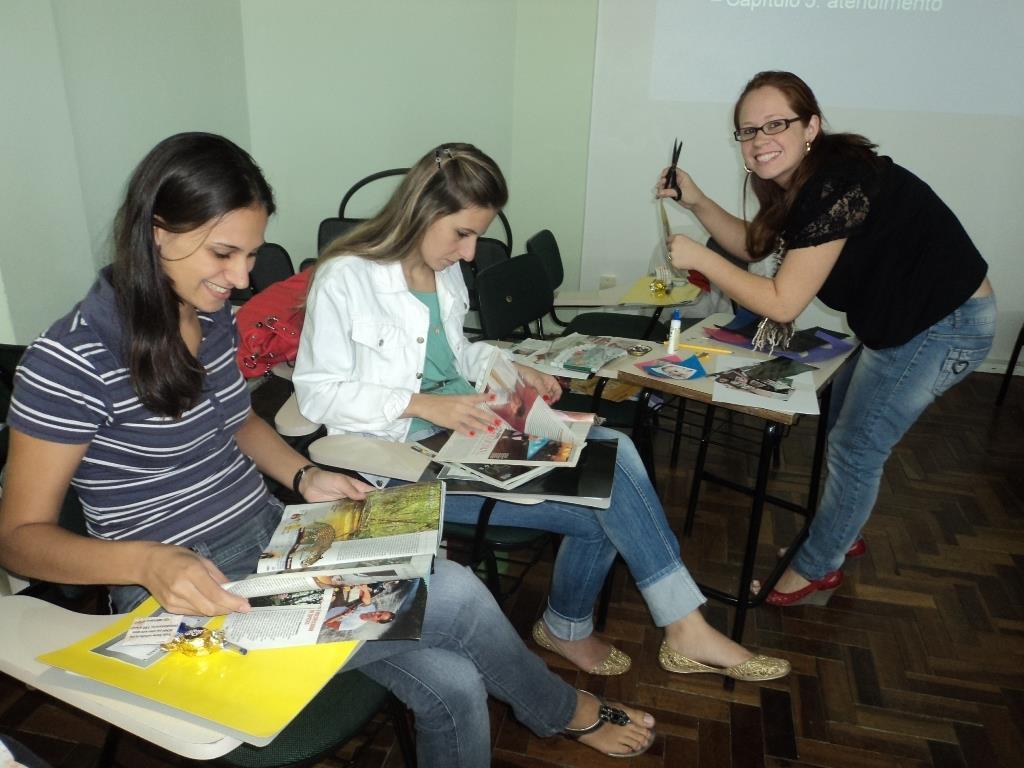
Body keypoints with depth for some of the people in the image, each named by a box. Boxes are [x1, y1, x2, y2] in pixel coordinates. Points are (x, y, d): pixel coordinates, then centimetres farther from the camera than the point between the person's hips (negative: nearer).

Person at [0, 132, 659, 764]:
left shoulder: (212, 314, 4)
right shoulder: (74, 357, -18)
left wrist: (303, 475, 1)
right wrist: (148, 560, -31)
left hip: (273, 536, 7)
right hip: (188, 595, -6)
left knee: (450, 684, -12)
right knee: (453, 598, -16)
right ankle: (564, 712, 16)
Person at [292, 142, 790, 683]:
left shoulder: (444, 271, 11)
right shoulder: (345, 279, -12)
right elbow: (317, 393, -13)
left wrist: (509, 369, 4)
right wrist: (422, 403, -24)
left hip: (467, 426, 8)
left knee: (612, 450, -13)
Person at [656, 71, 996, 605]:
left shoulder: (837, 185, -29)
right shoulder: (802, 180, -1)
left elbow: (782, 303, -29)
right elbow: (755, 244, 12)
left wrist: (698, 258, -23)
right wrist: (698, 203, -1)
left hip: (945, 327, -10)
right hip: (903, 319, 10)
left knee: (856, 449, 1)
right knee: (841, 427, 20)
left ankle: (818, 568, 22)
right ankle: (840, 533, 42)